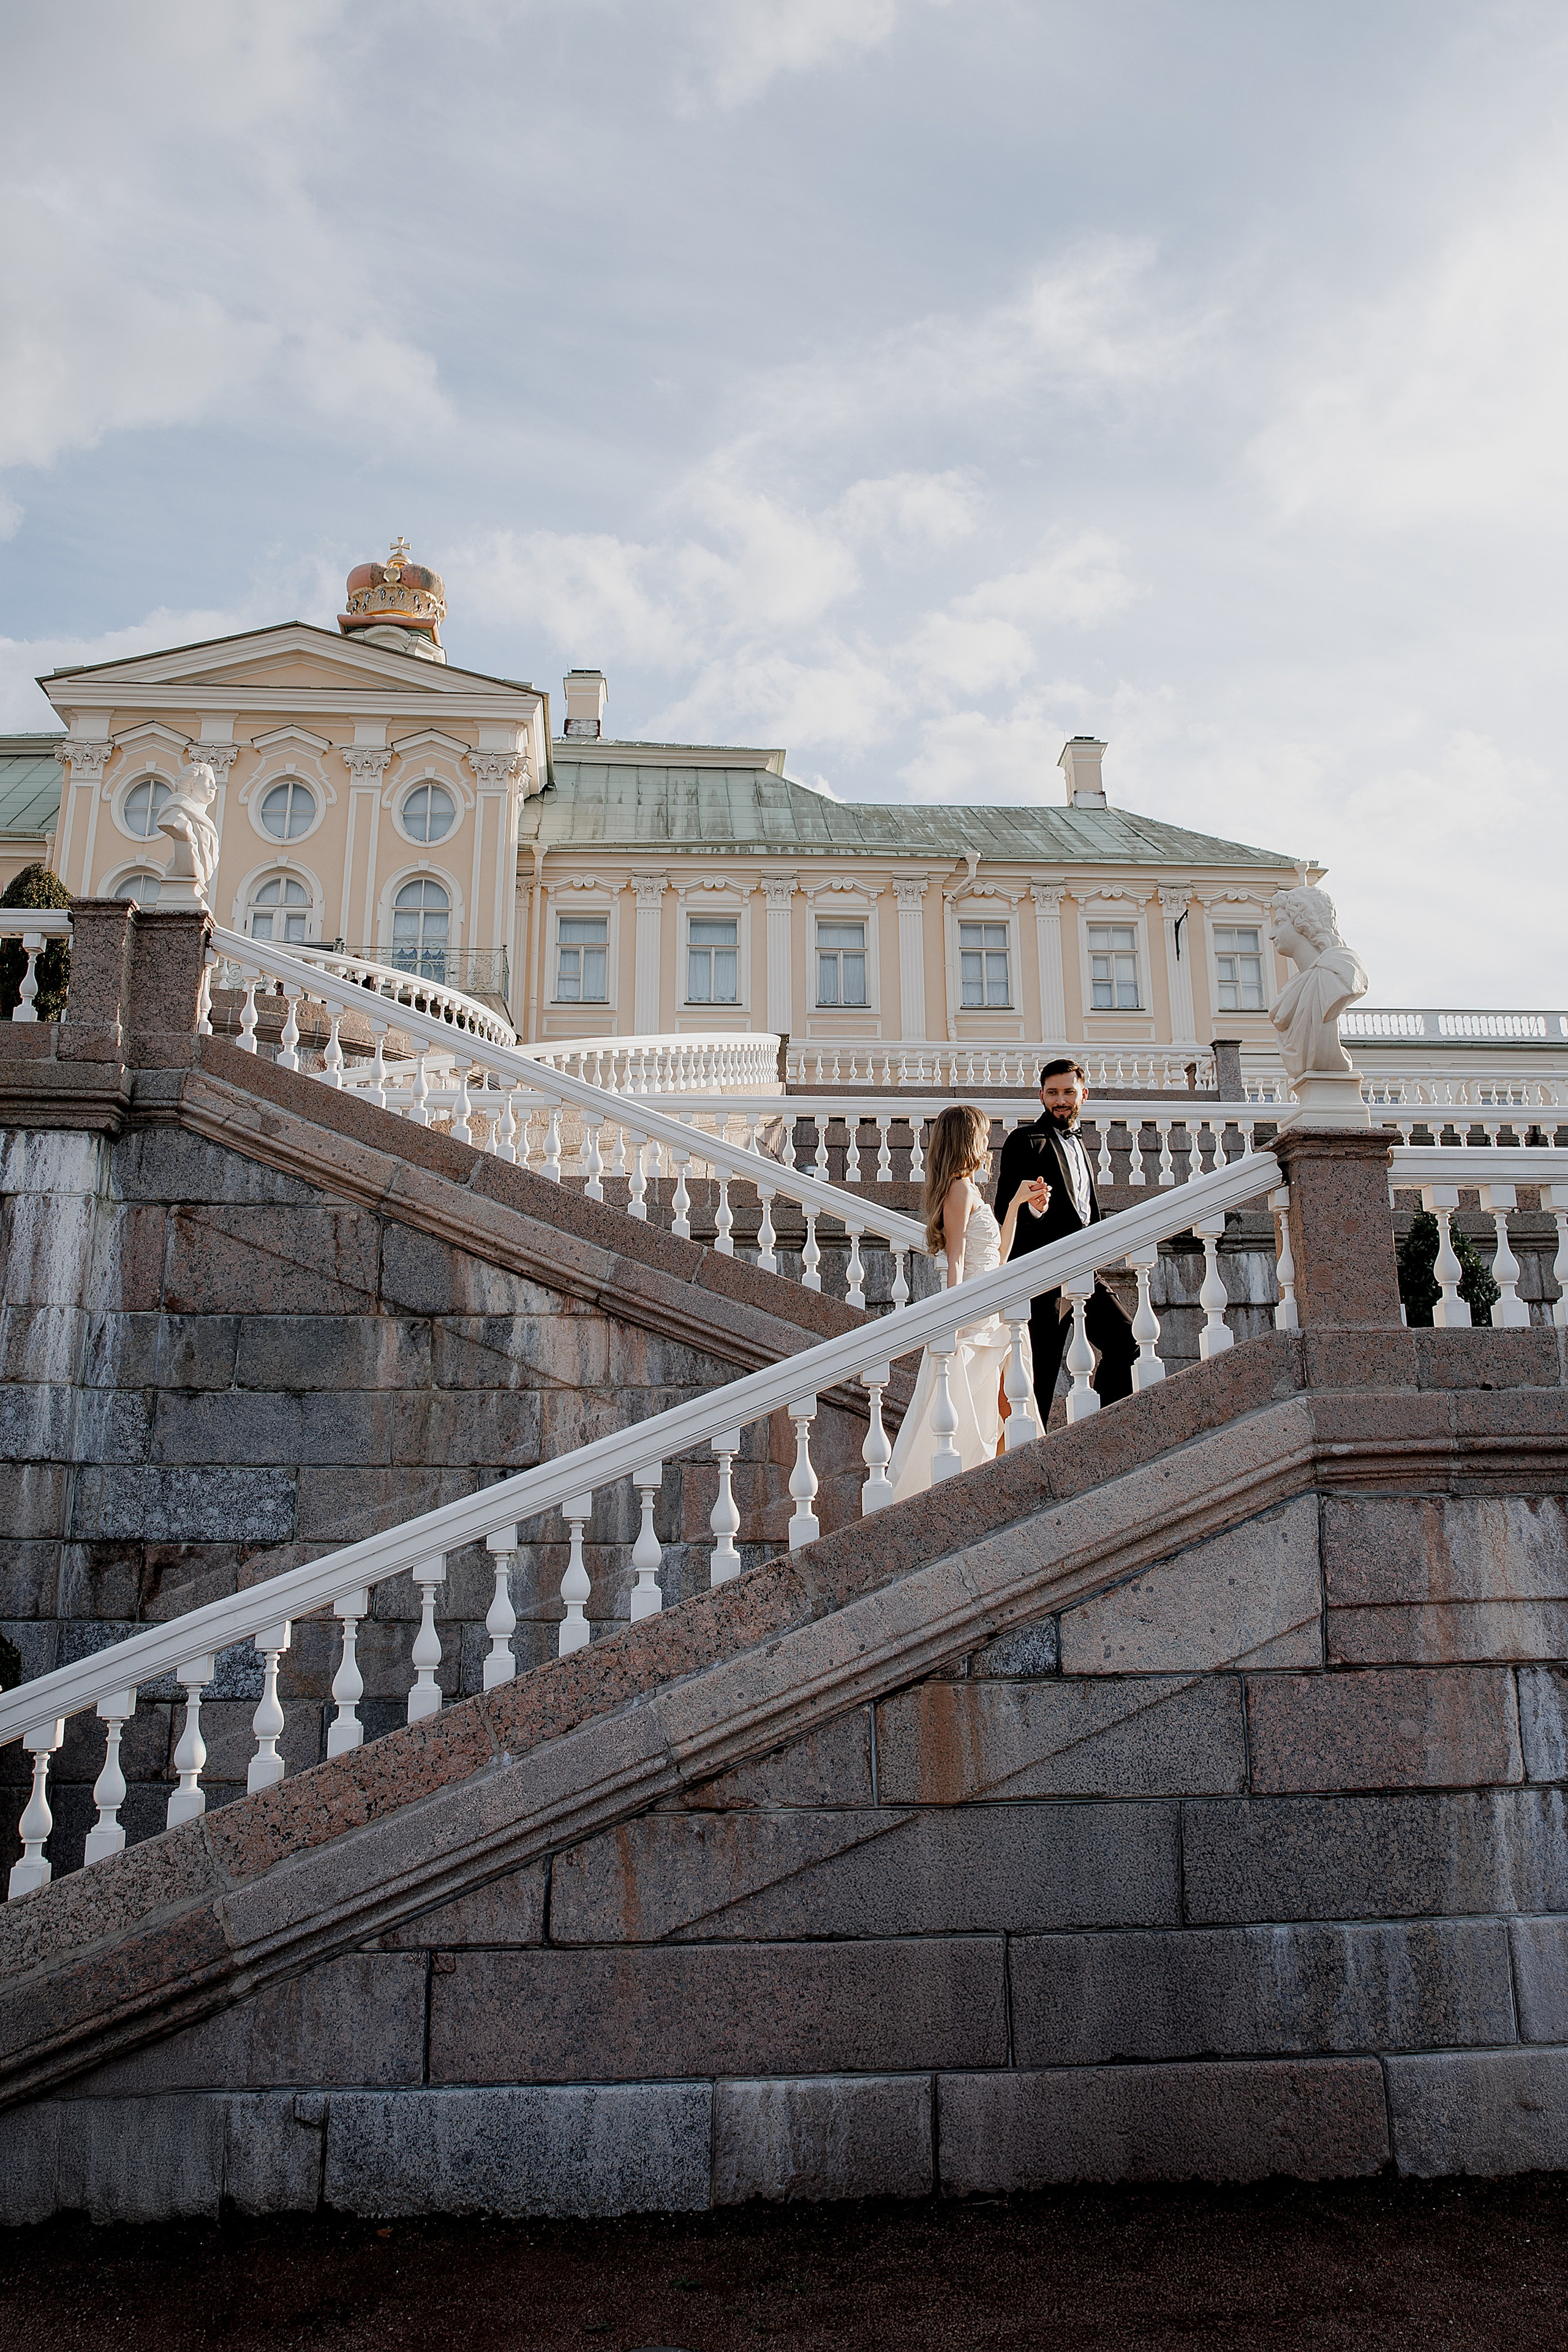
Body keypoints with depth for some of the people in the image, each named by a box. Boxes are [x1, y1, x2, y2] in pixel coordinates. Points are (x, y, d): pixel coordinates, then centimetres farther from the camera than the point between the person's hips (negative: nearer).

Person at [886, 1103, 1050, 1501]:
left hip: (987, 1318, 10)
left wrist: (1017, 1204, 24)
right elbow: (956, 1261, -16)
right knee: (953, 1425, -10)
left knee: (981, 1425, 10)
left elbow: (997, 1256, 22)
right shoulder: (960, 1188, -9)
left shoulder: (971, 1190, 19)